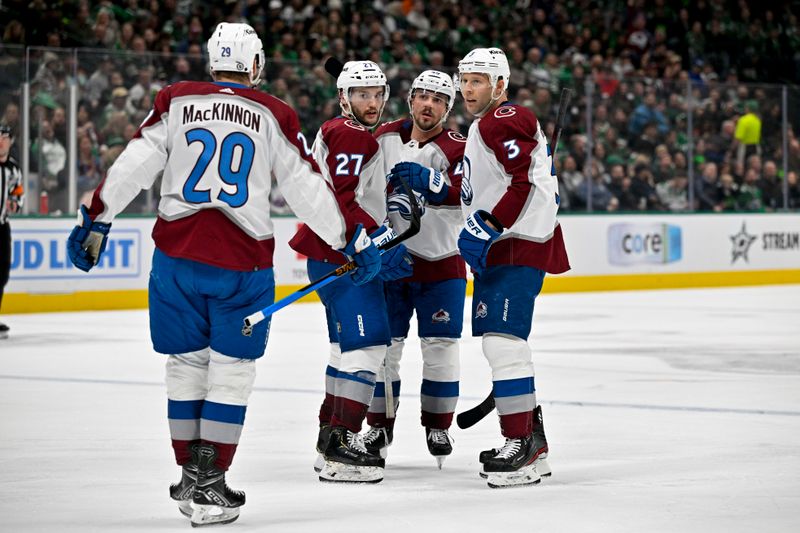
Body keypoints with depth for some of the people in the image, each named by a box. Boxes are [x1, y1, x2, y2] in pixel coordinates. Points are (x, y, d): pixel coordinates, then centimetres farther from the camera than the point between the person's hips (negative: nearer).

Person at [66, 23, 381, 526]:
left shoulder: (175, 101, 4)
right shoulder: (273, 115, 2)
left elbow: (133, 166, 0)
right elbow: (309, 188, 3)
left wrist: (95, 220, 9)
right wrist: (355, 240, 12)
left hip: (177, 256, 2)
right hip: (241, 262, -2)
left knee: (186, 364, 14)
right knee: (231, 370, 5)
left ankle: (191, 476, 21)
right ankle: (209, 485, 1)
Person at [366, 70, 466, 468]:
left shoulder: (457, 148, -8)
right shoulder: (384, 138, 2)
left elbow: (466, 193, -27)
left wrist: (429, 181, -43)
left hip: (440, 262, -2)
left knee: (441, 347, 1)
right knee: (383, 345, 4)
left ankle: (438, 425, 16)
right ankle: (380, 424, 17)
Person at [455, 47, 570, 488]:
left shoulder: (500, 121, -10)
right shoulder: (481, 128, 25)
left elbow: (527, 178, -22)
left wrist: (488, 225, -22)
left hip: (518, 246, -12)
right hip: (501, 248, 12)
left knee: (502, 339, -17)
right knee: (500, 341, 15)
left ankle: (522, 446, -19)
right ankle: (532, 438, 22)